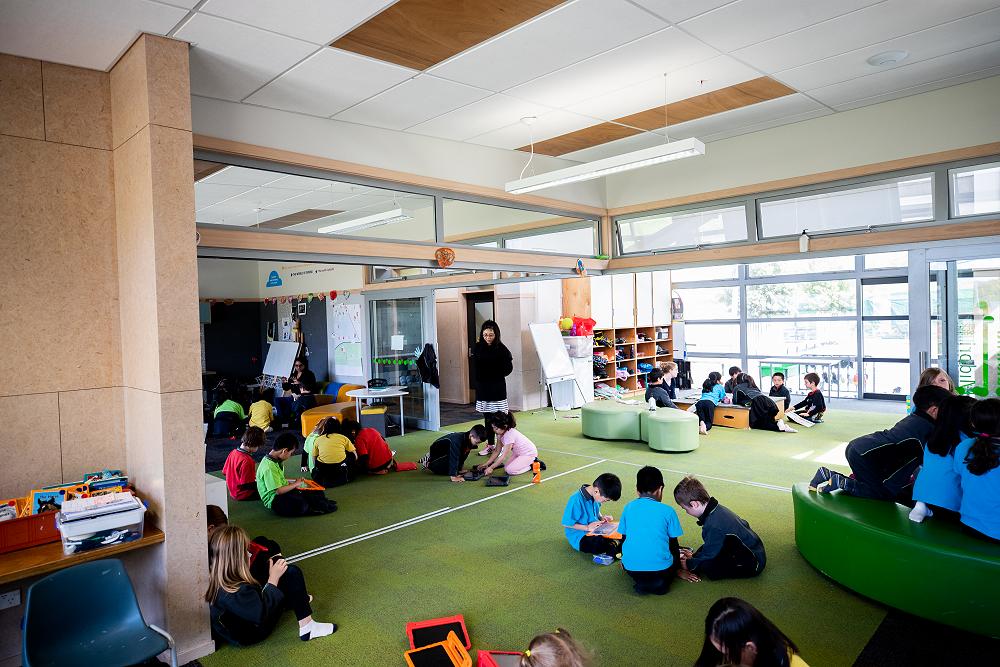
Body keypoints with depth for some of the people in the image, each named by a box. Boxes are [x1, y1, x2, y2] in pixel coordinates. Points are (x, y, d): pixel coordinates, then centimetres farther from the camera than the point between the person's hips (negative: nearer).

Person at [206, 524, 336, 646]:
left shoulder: (212, 575, -16)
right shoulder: (237, 591, -39)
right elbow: (262, 614, -29)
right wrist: (273, 579, -23)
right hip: (249, 635, -8)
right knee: (292, 574, -15)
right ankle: (307, 628, -4)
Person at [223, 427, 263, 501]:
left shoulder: (233, 452, -2)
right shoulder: (247, 461, -28)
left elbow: (224, 472, 11)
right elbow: (247, 485, -27)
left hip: (233, 492, 9)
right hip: (243, 495, -9)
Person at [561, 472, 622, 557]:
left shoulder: (595, 496, -1)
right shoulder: (576, 500, -25)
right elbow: (566, 524, -19)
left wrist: (602, 518, -1)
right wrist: (587, 528, -22)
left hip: (596, 530, 7)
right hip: (580, 538, -7)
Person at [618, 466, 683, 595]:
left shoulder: (628, 508, 4)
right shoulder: (667, 511, -3)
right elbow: (673, 544, 7)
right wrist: (677, 562, 28)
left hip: (631, 568, 2)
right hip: (660, 568, -2)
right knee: (675, 555, 28)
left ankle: (642, 582, 6)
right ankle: (659, 583, 3)